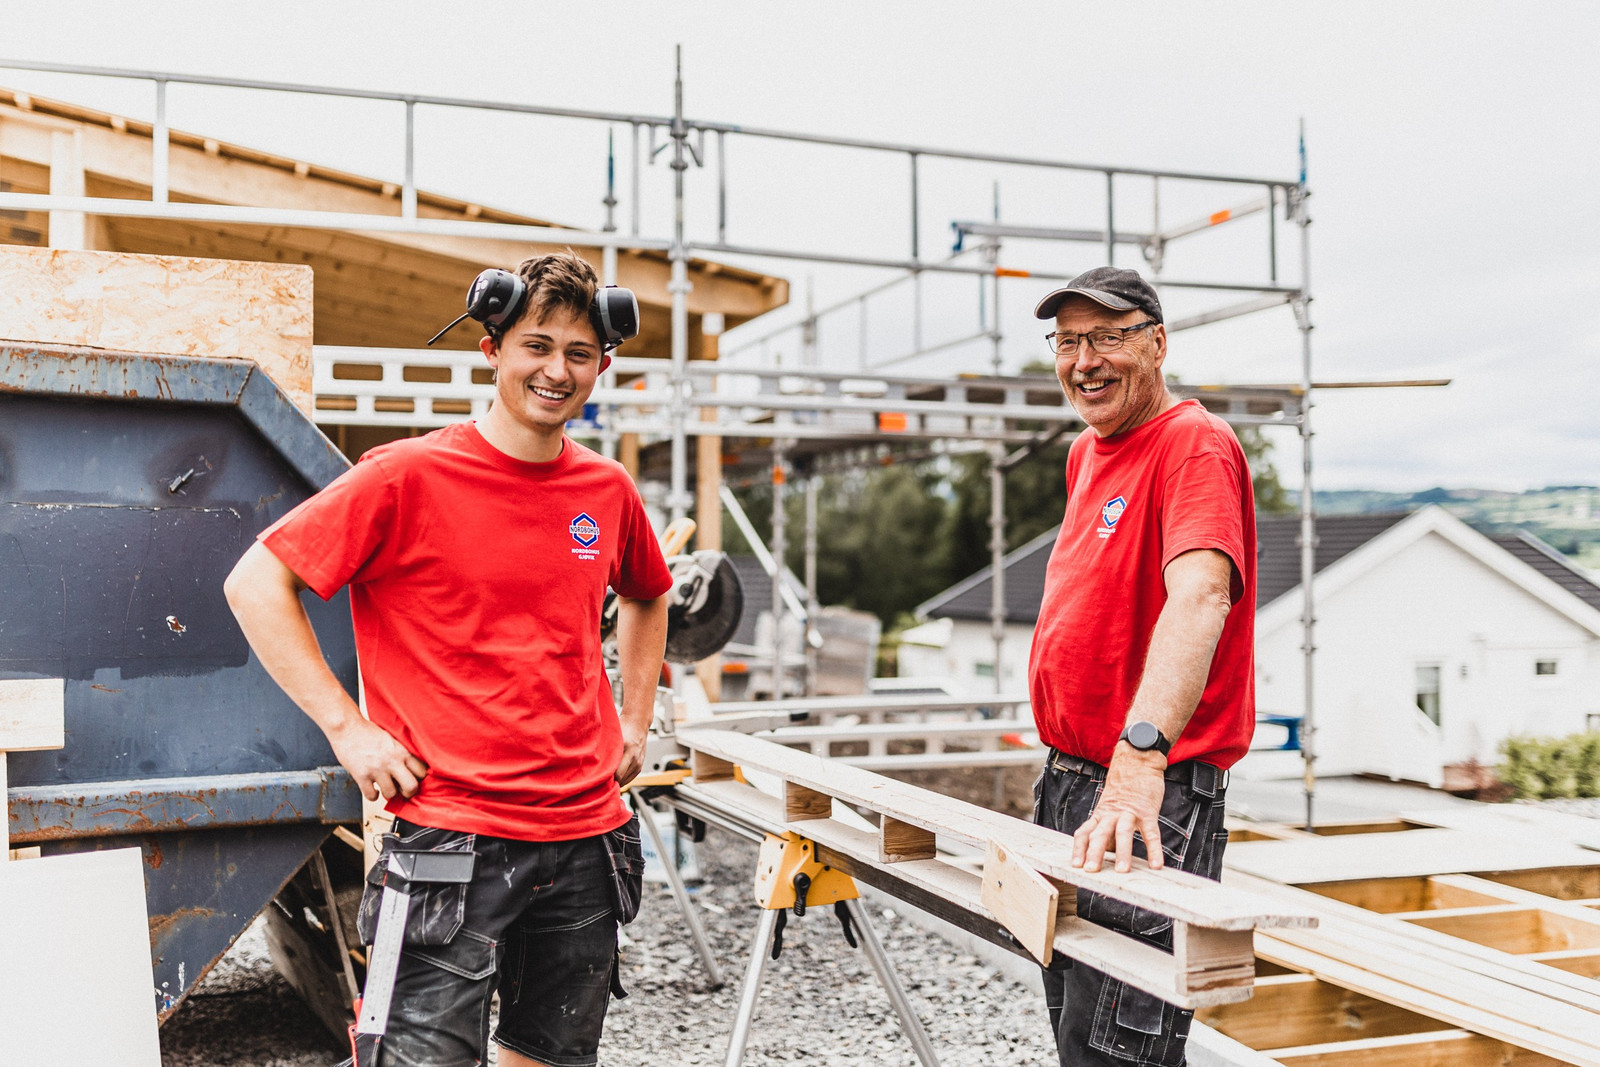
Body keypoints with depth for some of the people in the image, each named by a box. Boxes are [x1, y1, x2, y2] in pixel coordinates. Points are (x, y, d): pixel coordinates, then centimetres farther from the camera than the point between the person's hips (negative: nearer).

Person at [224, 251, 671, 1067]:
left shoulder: (607, 489, 7)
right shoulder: (411, 476, -9)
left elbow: (647, 596, 28)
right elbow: (255, 583, -8)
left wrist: (635, 720, 17)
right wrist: (346, 726, -11)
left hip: (587, 831, 6)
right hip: (452, 831, -5)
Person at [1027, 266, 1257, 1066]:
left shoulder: (1196, 445, -14)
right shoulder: (1085, 453, 15)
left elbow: (1198, 597, -31)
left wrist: (1141, 755, -45)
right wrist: (1065, 767, 18)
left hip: (1149, 795, -9)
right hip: (1067, 781, 9)